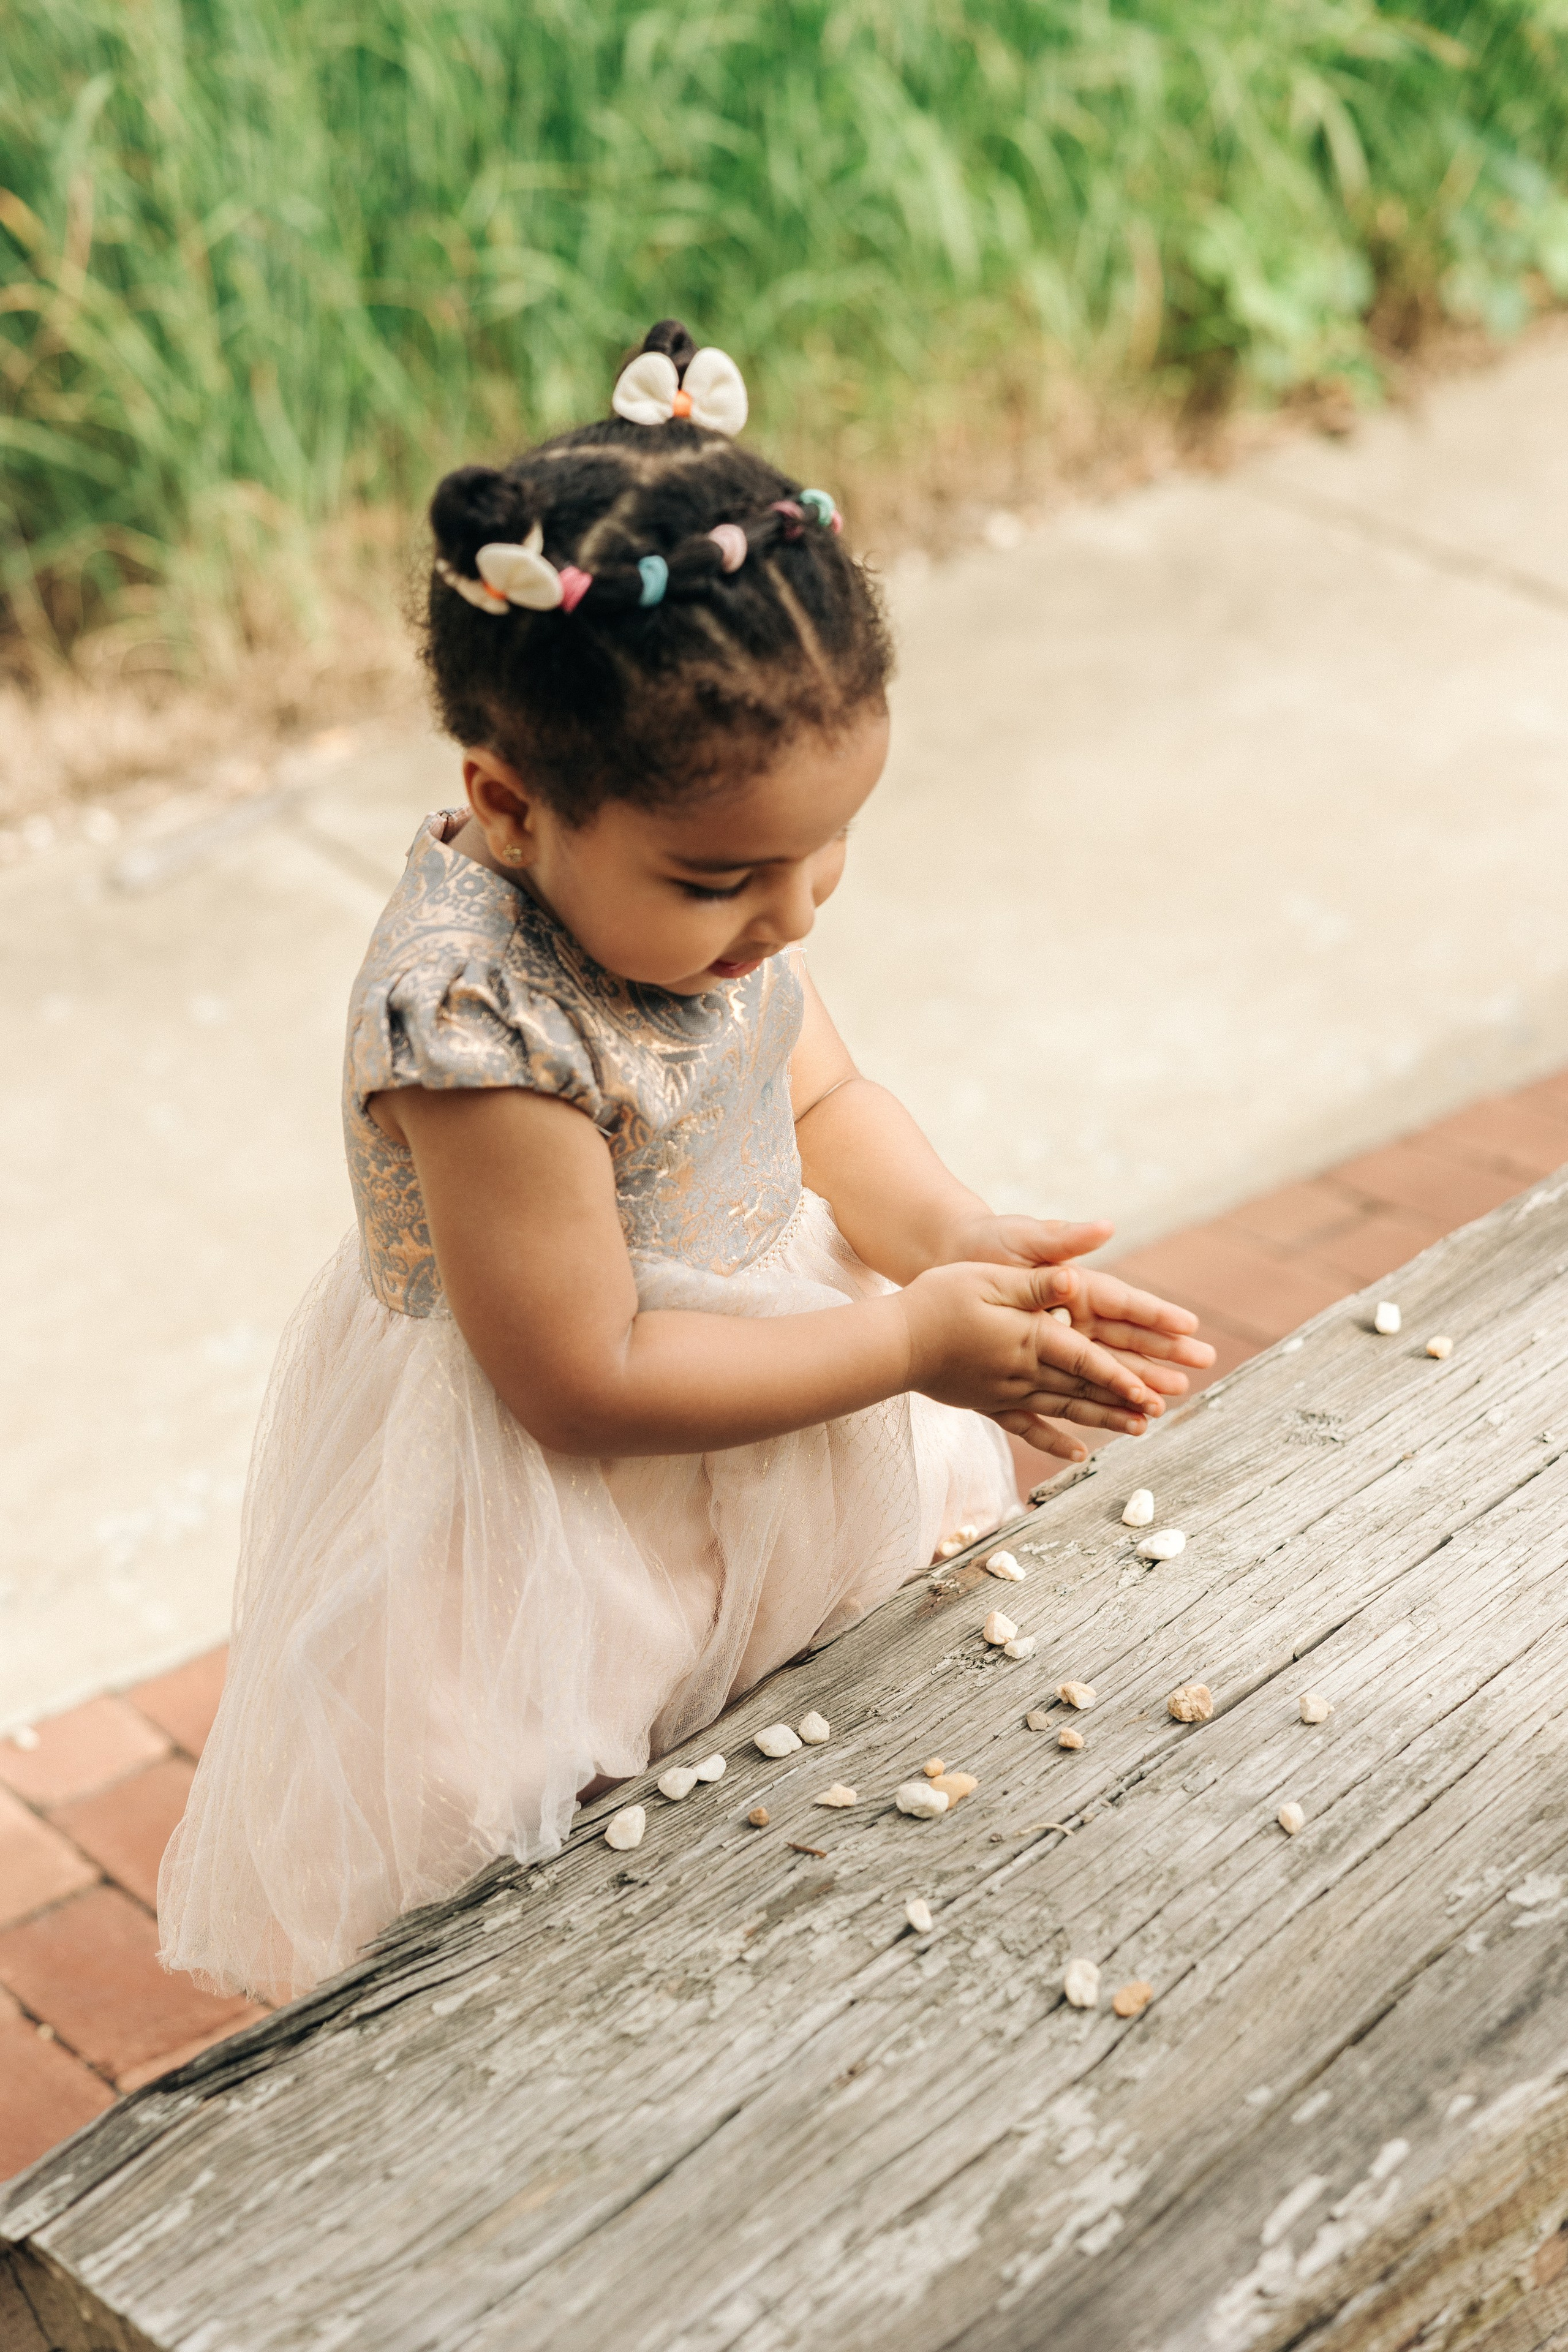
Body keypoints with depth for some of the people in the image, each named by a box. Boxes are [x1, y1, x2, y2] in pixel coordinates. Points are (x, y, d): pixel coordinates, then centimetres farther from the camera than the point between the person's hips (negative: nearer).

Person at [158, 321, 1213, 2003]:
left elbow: (817, 1097, 5)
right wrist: (911, 1341, -23)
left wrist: (958, 1244, -14)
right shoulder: (480, 1029, -34)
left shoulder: (689, 868, -10)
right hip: (555, 1521, -7)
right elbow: (586, 1382, -27)